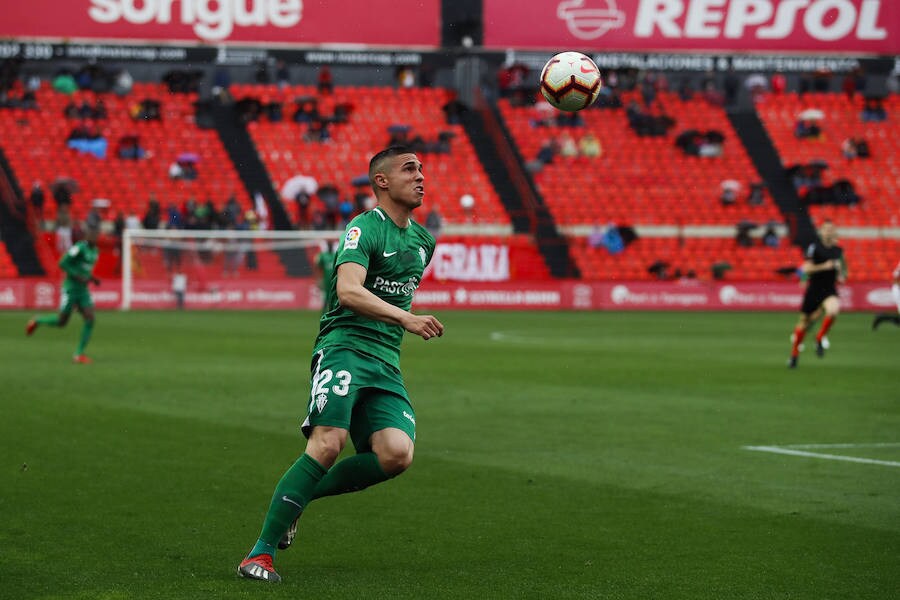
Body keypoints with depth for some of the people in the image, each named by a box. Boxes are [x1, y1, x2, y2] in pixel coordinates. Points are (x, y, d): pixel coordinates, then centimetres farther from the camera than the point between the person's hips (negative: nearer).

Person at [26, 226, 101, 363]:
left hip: (83, 290, 7)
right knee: (61, 322, 2)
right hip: (70, 289, -7)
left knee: (90, 319, -10)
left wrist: (92, 278, 8)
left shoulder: (95, 251, 10)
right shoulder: (79, 247, -17)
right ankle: (37, 321, 32)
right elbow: (62, 263, -20)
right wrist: (79, 277, -23)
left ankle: (79, 354, -5)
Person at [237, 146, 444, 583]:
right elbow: (348, 290, -24)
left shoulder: (422, 241, 18)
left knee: (397, 453, -18)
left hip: (386, 362, 7)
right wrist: (405, 319, -34)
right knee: (328, 443, -26)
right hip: (345, 345, -7)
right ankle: (261, 553, -18)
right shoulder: (365, 228, -7)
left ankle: (299, 496, 4)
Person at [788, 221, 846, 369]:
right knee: (804, 321, 7)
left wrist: (841, 276, 6)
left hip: (829, 289, 2)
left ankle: (820, 339, -7)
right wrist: (824, 266, -23)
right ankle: (794, 354, 26)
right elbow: (806, 268, -13)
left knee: (833, 310, -30)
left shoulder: (838, 250, 7)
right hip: (814, 288, -2)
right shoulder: (814, 247, -7)